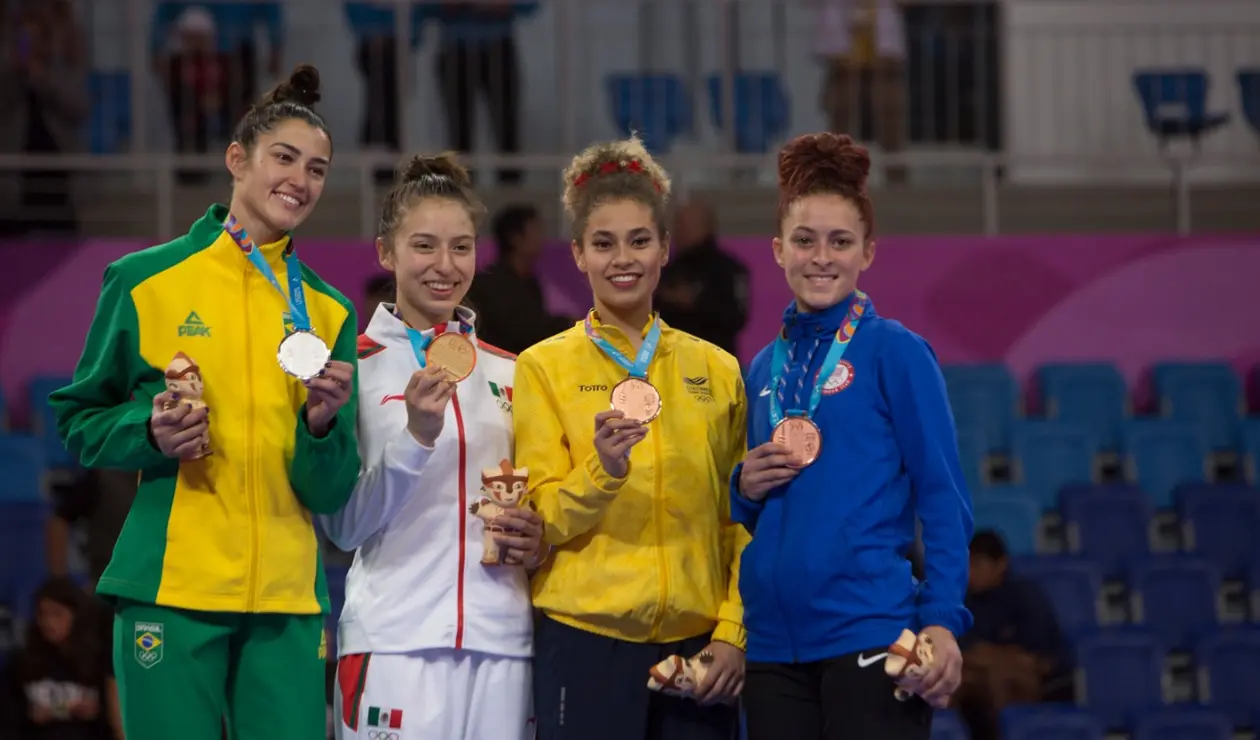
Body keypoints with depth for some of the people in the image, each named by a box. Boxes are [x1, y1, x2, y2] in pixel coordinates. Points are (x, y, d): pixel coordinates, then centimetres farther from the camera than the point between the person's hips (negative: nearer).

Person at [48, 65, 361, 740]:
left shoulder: (327, 312, 10)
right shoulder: (145, 280, 3)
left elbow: (330, 493, 8)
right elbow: (79, 419, 8)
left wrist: (324, 424, -13)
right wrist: (151, 431, -11)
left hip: (288, 601, 3)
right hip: (171, 586, -3)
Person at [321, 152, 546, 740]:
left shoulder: (510, 374, 13)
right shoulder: (354, 368, 2)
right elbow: (344, 527, -4)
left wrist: (535, 541, 1)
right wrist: (416, 436, -16)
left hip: (502, 639, 3)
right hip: (393, 640, -3)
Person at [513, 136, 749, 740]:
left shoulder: (717, 370, 11)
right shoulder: (545, 367, 3)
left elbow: (740, 524, 13)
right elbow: (543, 521, -2)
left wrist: (734, 635, 3)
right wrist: (603, 470, -20)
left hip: (697, 646, 2)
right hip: (586, 641, -2)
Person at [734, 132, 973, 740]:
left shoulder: (894, 351, -2)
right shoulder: (764, 369, 14)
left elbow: (943, 497, -4)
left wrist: (942, 620, -14)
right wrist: (745, 490, 0)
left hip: (869, 637, -5)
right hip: (774, 641, 5)